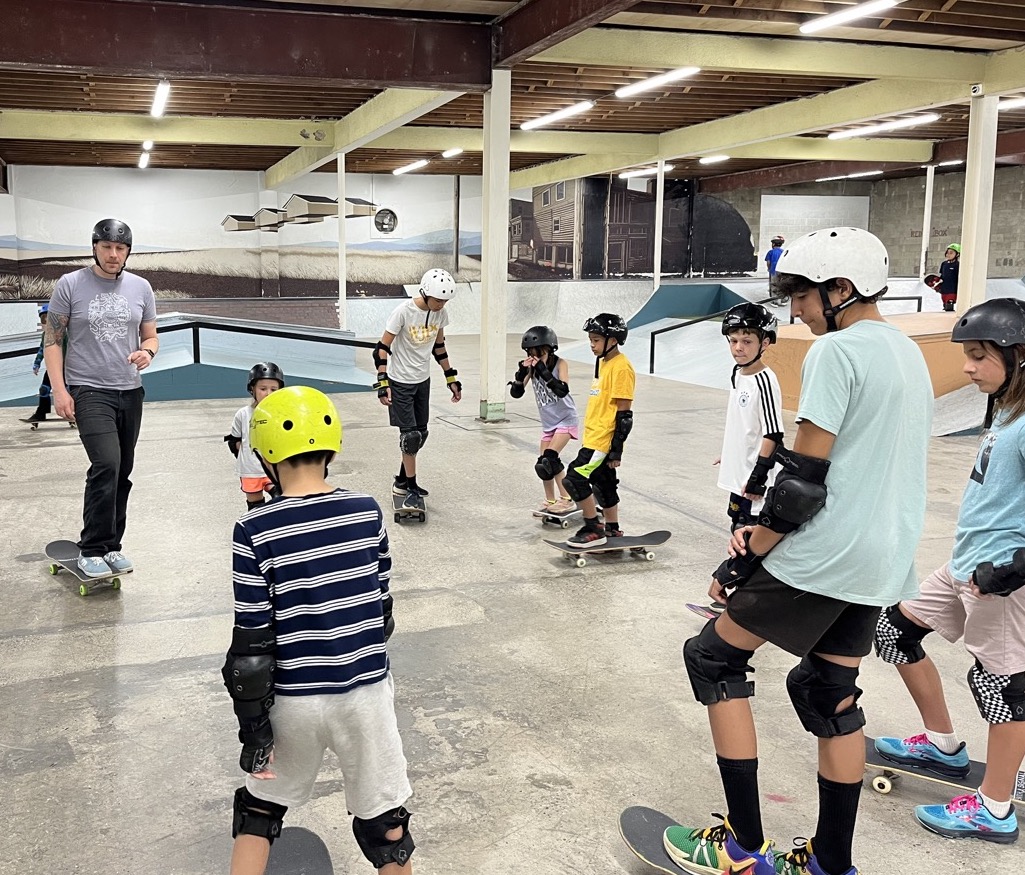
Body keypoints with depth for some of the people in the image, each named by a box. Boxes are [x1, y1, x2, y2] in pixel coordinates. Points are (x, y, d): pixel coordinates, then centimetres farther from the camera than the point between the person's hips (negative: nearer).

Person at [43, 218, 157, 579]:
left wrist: (147, 352, -10)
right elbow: (52, 340, -2)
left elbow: (150, 336, 14)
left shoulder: (140, 288, 6)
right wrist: (59, 390, -11)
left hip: (130, 392, 5)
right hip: (89, 391, -5)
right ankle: (92, 550, -8)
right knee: (106, 465, -19)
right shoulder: (70, 285, -4)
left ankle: (111, 546, 23)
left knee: (122, 473, 9)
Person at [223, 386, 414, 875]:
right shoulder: (367, 512, -5)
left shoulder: (255, 532, -14)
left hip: (295, 699, -1)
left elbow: (252, 642, -12)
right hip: (367, 689, 2)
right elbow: (382, 606, 5)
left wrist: (254, 726, -5)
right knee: (384, 824, 15)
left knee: (259, 808, 22)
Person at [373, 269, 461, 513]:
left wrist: (451, 379, 12)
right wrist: (382, 384, -23)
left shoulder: (440, 314, -4)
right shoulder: (403, 312, -22)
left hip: (423, 381, 6)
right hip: (400, 382, -6)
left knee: (420, 434, 12)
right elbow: (382, 349, -17)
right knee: (410, 435, -5)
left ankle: (402, 482, 28)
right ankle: (411, 490, 5)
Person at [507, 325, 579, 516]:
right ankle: (550, 501, 24)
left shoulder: (560, 364, -18)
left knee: (550, 459, -17)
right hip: (548, 423, 6)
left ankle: (566, 499, -3)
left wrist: (543, 371, -37)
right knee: (543, 464, 7)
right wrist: (522, 372, -27)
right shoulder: (531, 368, -7)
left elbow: (562, 390, -32)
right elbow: (516, 393, -12)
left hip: (566, 420, -6)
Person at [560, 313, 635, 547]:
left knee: (575, 479, -12)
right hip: (593, 437, 10)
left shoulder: (621, 367, -16)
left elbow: (624, 414, -18)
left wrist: (616, 449, -18)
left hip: (604, 440, -10)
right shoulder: (603, 362, 13)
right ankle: (612, 532, 27)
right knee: (603, 485, 16)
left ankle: (594, 529, -2)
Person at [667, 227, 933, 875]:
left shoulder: (837, 349, -13)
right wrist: (767, 532, 13)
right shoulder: (911, 354, 15)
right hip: (883, 562, 9)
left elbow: (805, 476, -19)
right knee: (830, 694, 17)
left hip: (824, 557, -9)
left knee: (714, 658, 3)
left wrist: (746, 556, -11)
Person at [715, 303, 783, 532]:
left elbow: (773, 434, -20)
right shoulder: (738, 374, 6)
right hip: (738, 473, 9)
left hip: (753, 478, -9)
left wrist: (759, 475, -19)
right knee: (738, 528, 20)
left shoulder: (764, 382, -20)